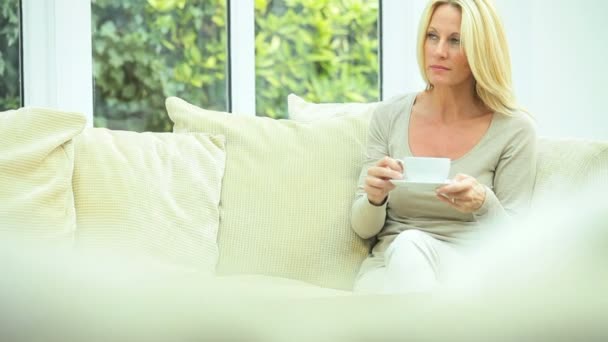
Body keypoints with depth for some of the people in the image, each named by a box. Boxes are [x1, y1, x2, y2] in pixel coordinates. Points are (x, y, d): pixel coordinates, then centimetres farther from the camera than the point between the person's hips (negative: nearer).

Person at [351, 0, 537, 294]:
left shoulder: (514, 130, -2)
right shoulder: (389, 116, 6)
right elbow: (363, 228, 8)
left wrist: (484, 204, -25)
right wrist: (374, 198, -17)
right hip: (389, 268, 2)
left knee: (412, 245, -35)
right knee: (406, 247, -35)